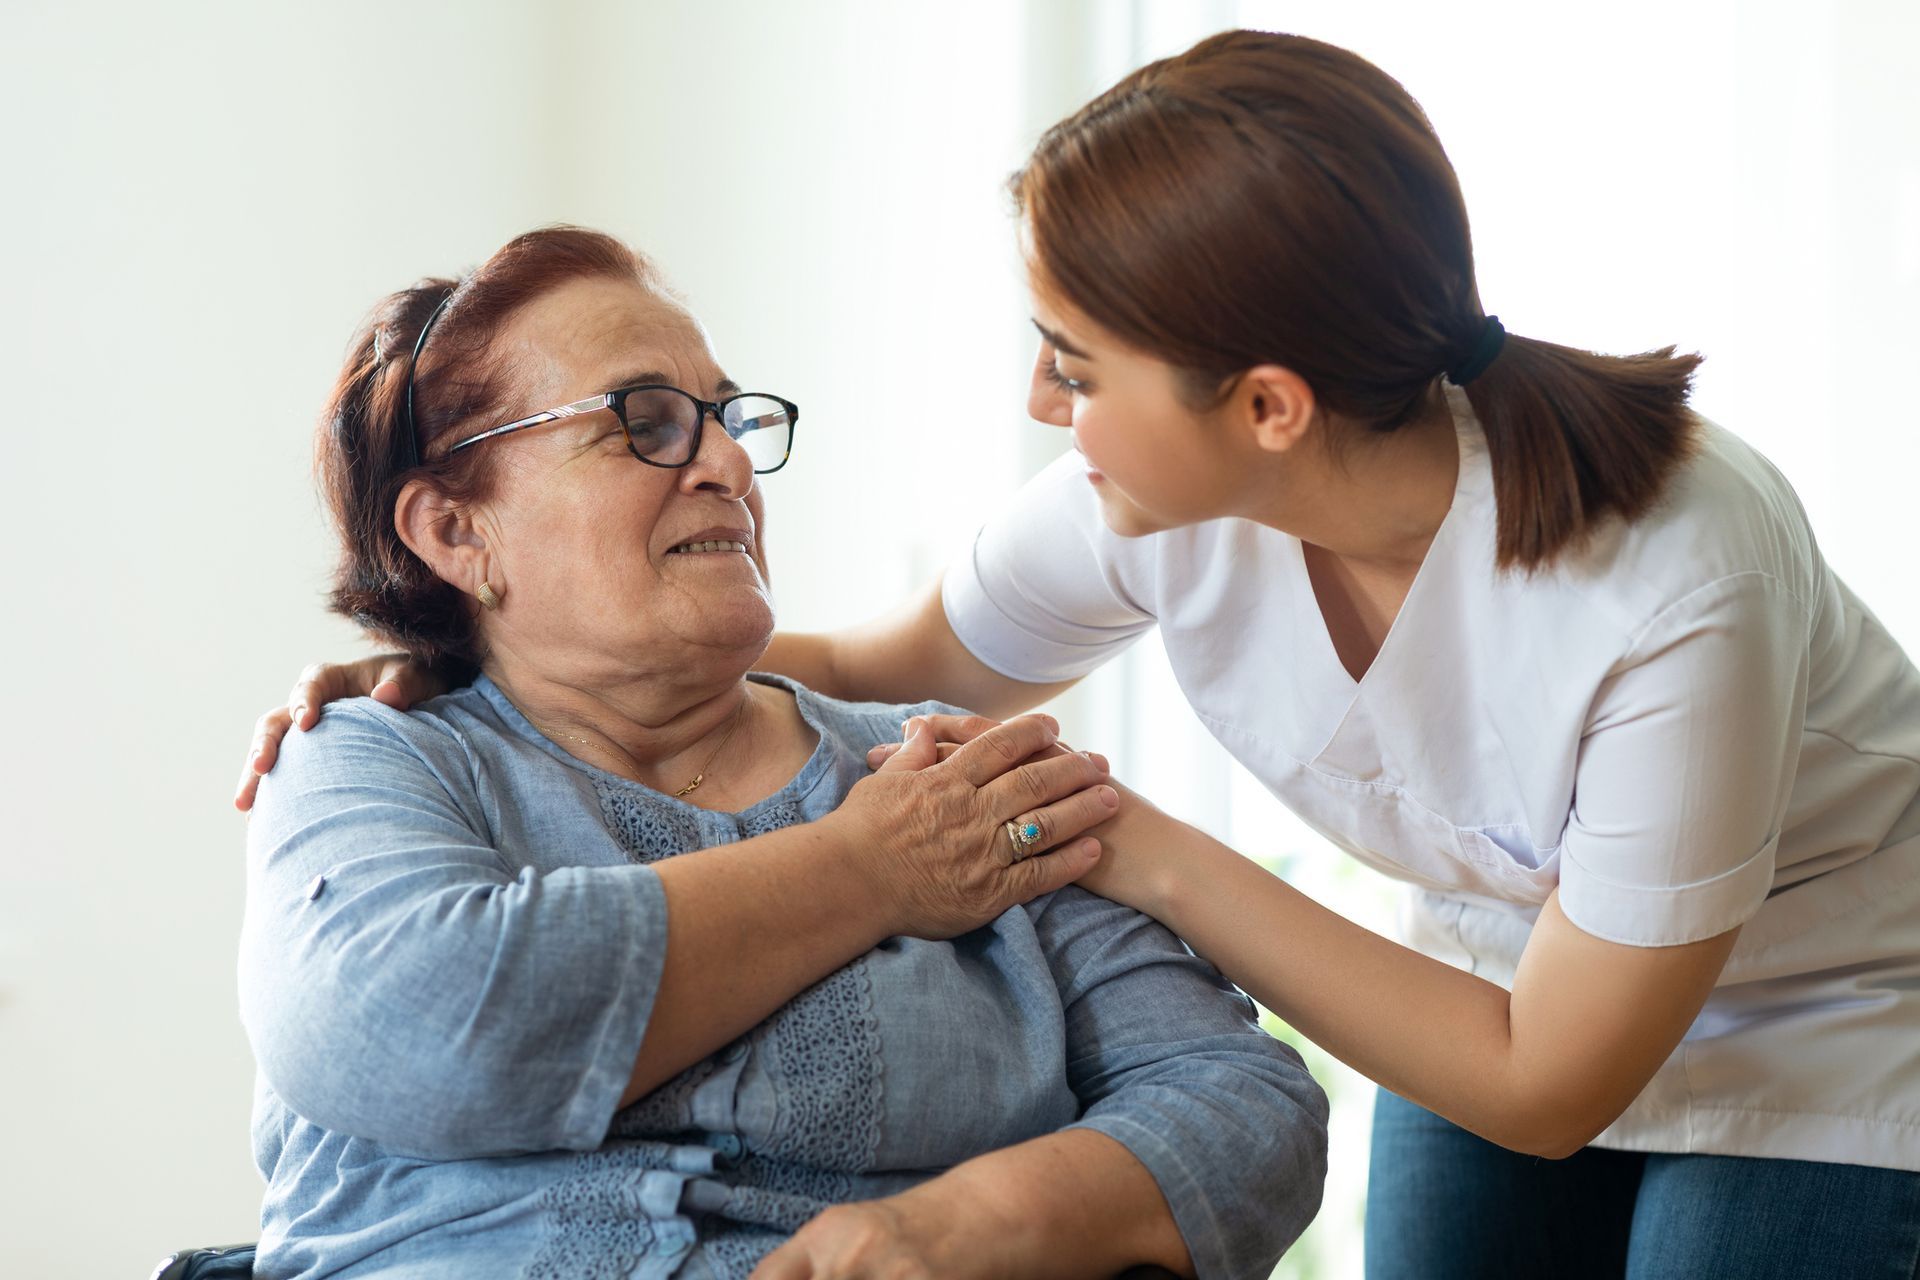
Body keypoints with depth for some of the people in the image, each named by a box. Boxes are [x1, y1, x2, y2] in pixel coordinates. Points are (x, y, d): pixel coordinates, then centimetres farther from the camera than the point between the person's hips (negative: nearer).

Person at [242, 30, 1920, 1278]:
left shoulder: (1669, 585, -36)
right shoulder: (1157, 506, -20)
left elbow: (1542, 1087, -25)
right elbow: (877, 672, -2)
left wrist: (1152, 857, -28)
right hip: (1509, 974, 4)